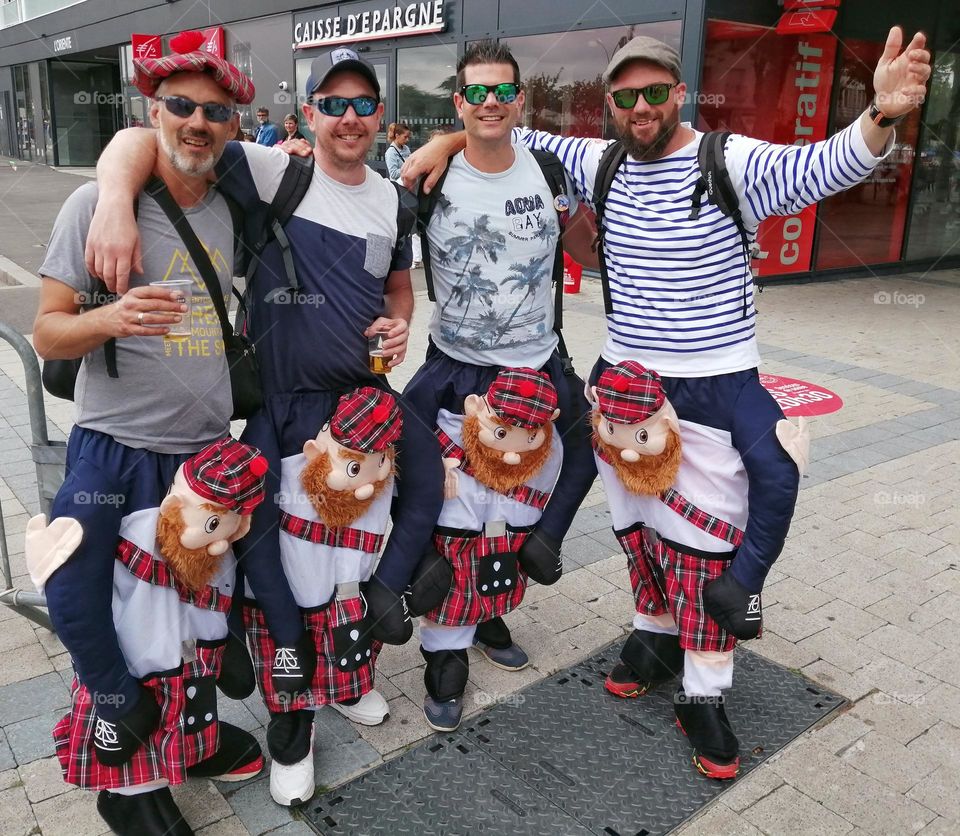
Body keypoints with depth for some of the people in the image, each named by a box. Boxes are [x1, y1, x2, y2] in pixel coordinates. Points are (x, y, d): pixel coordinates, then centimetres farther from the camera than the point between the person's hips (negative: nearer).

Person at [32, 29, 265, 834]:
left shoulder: (230, 210, 5)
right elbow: (47, 334, -9)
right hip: (115, 454, -4)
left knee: (197, 612, 17)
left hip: (210, 450, 5)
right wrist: (112, 318, -28)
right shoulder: (97, 202, -9)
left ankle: (191, 733, 41)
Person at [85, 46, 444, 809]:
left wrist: (399, 323, 0)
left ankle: (384, 590, 28)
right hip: (282, 399, -5)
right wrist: (117, 204, -37)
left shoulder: (392, 198, 7)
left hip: (364, 388, 5)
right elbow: (141, 140, -17)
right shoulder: (271, 173, -10)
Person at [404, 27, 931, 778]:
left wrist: (882, 116, -43)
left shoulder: (731, 162, -11)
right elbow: (515, 139, 11)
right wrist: (449, 141, -5)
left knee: (706, 535, 2)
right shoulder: (601, 164, 2)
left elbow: (827, 167, -23)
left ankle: (704, 696, 15)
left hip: (716, 388, -4)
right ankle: (655, 634, 38)